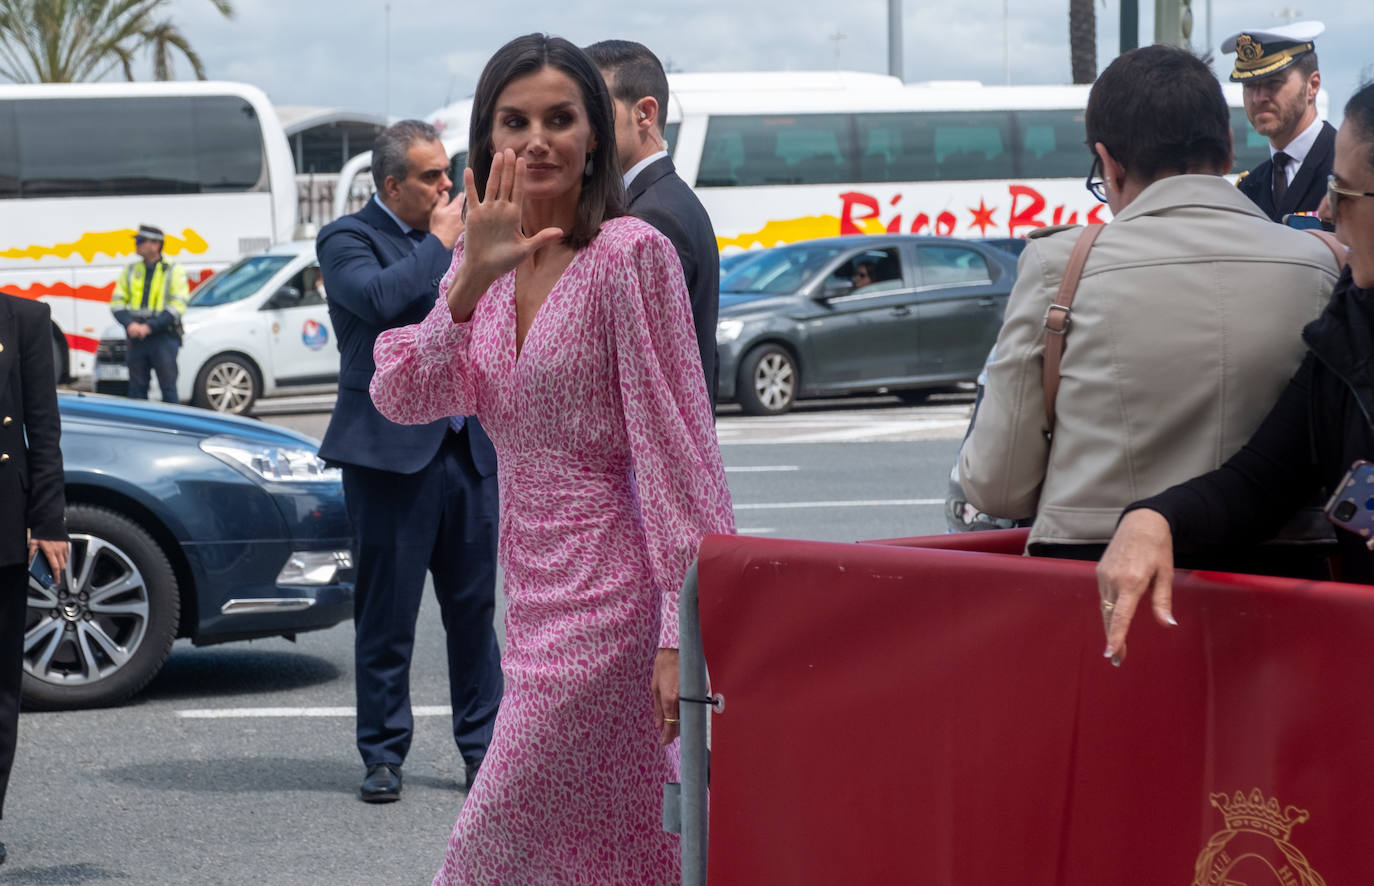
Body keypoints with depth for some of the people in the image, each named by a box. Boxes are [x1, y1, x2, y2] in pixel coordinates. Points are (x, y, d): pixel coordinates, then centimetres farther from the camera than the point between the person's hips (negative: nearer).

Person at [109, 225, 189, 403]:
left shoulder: (174, 271, 1)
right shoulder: (130, 271, 14)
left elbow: (177, 307, -8)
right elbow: (117, 302, 10)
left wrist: (149, 326, -16)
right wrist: (129, 323, -10)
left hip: (164, 337, -4)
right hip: (136, 338, 4)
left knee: (168, 388, -4)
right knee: (137, 388, 5)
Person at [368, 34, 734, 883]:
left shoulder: (632, 255, -12)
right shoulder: (485, 258, 10)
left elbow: (676, 447, -15)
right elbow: (403, 397, -3)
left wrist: (682, 628, -19)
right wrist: (469, 283, -18)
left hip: (605, 595, -7)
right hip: (534, 592, 7)